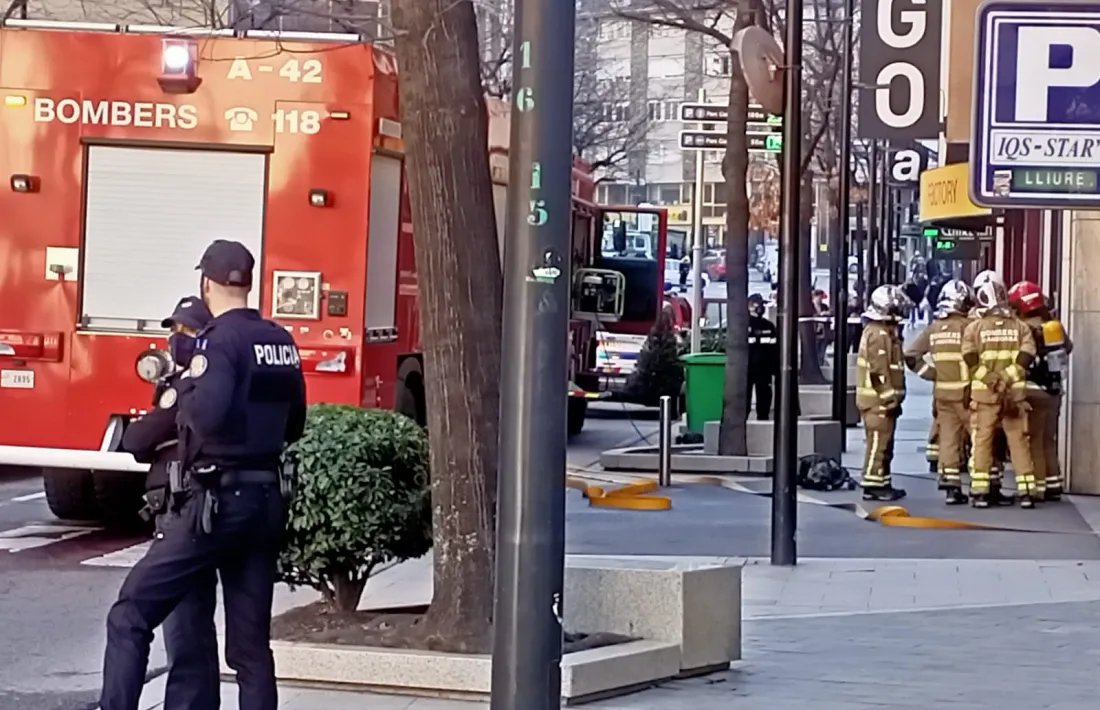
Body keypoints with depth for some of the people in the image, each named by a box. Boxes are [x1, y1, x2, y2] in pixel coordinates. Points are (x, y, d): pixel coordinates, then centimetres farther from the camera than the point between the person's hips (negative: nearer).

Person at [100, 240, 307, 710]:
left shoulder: (220, 339, -11)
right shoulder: (281, 341, 11)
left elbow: (207, 415, -25)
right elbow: (293, 426, 19)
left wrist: (185, 387, -7)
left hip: (217, 502, -7)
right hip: (267, 500, 7)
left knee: (130, 615, -1)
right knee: (251, 641, 9)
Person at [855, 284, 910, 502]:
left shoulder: (885, 332, 17)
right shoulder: (878, 335, -16)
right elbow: (879, 371, -22)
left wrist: (893, 397, 22)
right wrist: (890, 397, -20)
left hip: (882, 399, 11)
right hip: (878, 400, -11)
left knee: (884, 443, 13)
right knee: (878, 443, -8)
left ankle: (883, 484, 19)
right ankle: (872, 486, -7)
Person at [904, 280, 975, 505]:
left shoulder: (933, 328, 6)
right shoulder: (968, 326, -12)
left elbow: (911, 355, 6)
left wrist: (930, 372, 8)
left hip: (942, 393, 6)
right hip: (966, 392, -6)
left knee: (948, 438, 8)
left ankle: (951, 486, 6)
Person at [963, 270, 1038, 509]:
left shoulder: (974, 328, -6)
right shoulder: (1020, 327, 1)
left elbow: (970, 361, -9)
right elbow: (1026, 357, -9)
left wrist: (989, 379, -5)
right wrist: (1007, 379, -12)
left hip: (983, 393, -1)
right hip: (1015, 394, 1)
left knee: (982, 442, 5)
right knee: (1019, 441, 7)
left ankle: (980, 491, 2)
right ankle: (1026, 491, 5)